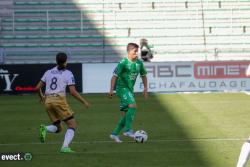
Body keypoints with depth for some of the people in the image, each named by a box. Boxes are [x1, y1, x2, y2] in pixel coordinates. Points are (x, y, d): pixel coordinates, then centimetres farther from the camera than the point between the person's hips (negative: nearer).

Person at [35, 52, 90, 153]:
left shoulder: (49, 72, 13)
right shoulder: (68, 74, 0)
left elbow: (38, 87, 14)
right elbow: (73, 92, -8)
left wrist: (41, 96, 34)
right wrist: (84, 102, 2)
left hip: (48, 101, 5)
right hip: (60, 100, -5)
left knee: (58, 128, 17)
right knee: (72, 125, 4)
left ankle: (44, 129, -17)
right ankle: (65, 147, -18)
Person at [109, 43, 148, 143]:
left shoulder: (139, 63, 5)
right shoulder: (123, 62, -14)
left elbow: (143, 75, 21)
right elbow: (115, 76, -14)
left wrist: (145, 88, 15)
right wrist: (111, 90, -19)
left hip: (130, 89, 8)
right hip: (122, 88, -8)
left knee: (126, 114, 6)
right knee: (133, 106, -25)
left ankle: (115, 133, 15)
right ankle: (128, 130, -21)